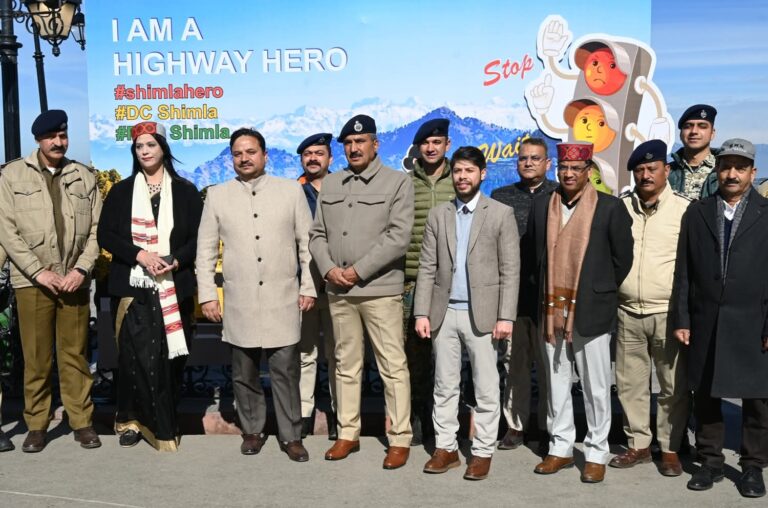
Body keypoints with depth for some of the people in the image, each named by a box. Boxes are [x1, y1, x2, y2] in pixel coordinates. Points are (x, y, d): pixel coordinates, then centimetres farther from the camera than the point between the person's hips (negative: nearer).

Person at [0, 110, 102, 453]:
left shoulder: (85, 177, 8)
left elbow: (95, 230, 5)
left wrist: (81, 270, -8)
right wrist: (39, 271, -10)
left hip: (75, 280, 1)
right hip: (31, 280, -1)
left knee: (75, 355, 7)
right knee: (36, 358, 4)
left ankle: (82, 422, 16)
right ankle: (36, 425, 16)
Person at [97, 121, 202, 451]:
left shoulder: (185, 191, 8)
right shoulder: (121, 191, 11)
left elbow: (199, 237, 3)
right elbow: (105, 235, 4)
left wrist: (175, 261, -14)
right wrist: (139, 254, -12)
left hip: (174, 289, 0)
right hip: (133, 288, 1)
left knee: (171, 359, 0)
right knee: (137, 358, -2)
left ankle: (153, 420, 14)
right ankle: (163, 428, 9)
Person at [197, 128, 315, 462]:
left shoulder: (291, 190, 4)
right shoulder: (217, 195, 6)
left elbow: (307, 242, 5)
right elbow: (205, 250, 7)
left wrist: (308, 287, 0)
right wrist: (207, 294, 2)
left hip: (283, 300, -1)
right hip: (240, 302, 1)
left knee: (285, 371, 2)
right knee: (244, 374, 10)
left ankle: (291, 436, 14)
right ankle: (252, 431, 25)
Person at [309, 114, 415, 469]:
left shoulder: (397, 182, -1)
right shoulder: (330, 184, 14)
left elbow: (399, 236, -10)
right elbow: (317, 234, 13)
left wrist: (359, 270, -13)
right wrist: (329, 269, -6)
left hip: (380, 288, -4)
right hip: (338, 290, 5)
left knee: (393, 366, -1)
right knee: (346, 364, 12)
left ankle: (400, 439, 8)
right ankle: (347, 434, 22)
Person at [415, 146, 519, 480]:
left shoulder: (501, 214, 0)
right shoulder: (438, 215, 9)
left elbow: (510, 270, -3)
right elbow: (427, 268, 7)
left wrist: (506, 316, -10)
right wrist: (422, 312, 0)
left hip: (481, 313, -3)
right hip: (444, 313, 3)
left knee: (486, 388, 4)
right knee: (444, 386, 10)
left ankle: (482, 452, 15)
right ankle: (446, 448, 21)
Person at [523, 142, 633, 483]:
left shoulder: (610, 207, -4)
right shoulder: (542, 205, 6)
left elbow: (622, 259, 2)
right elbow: (529, 255, 14)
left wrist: (601, 293, 5)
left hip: (591, 313, -3)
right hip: (551, 311, 3)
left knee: (596, 387, 6)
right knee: (556, 384, 12)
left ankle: (596, 454, 19)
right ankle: (560, 448, 24)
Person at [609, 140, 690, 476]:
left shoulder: (684, 209, -4)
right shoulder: (620, 207, 4)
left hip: (668, 313, -3)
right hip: (627, 312, 3)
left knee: (673, 385, 5)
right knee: (629, 382, 11)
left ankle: (670, 449, 20)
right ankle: (638, 444, 25)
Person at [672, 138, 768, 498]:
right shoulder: (697, 213, 8)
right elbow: (684, 272, 6)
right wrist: (681, 319, 1)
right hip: (706, 323, 2)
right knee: (705, 396, 9)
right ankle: (711, 461, 23)